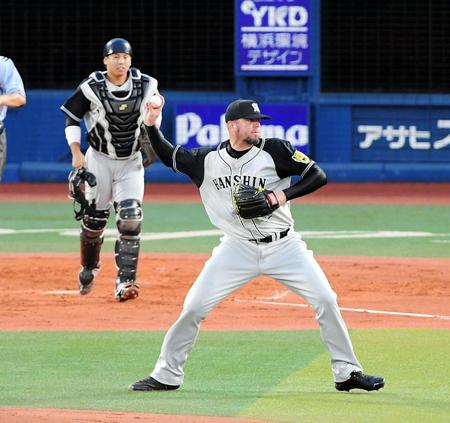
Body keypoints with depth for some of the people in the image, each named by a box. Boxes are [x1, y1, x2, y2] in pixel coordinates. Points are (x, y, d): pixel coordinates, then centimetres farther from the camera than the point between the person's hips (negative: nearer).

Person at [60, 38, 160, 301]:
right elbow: (72, 117, -3)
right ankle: (89, 268, 35)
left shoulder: (145, 85, -8)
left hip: (132, 161, 1)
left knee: (130, 218, -14)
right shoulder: (92, 88, -13)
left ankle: (125, 281, -15)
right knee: (94, 218, 7)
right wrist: (76, 153, -9)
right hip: (100, 159, -1)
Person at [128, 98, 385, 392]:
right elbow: (169, 156, 15)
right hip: (238, 248, 1)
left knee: (325, 300, -9)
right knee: (194, 307, -7)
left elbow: (318, 176, -7)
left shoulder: (275, 150, -6)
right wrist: (152, 125, 0)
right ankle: (167, 376, 6)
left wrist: (283, 195, -19)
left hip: (284, 246, -1)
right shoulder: (209, 160, 1)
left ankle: (347, 372, 3)